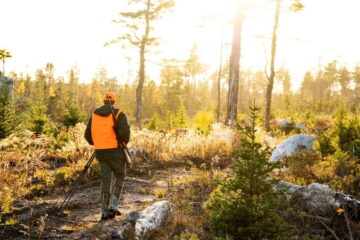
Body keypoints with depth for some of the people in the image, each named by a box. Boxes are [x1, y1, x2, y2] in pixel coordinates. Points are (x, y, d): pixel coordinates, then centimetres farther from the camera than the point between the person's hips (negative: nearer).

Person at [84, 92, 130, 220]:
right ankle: (113, 205, -1)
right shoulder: (119, 114, -4)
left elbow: (88, 135, 9)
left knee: (106, 180, 9)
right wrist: (125, 141, 2)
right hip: (115, 151, -4)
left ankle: (105, 211, 5)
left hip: (101, 152, 4)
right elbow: (125, 131, -19)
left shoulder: (94, 115, 9)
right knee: (120, 177, 13)